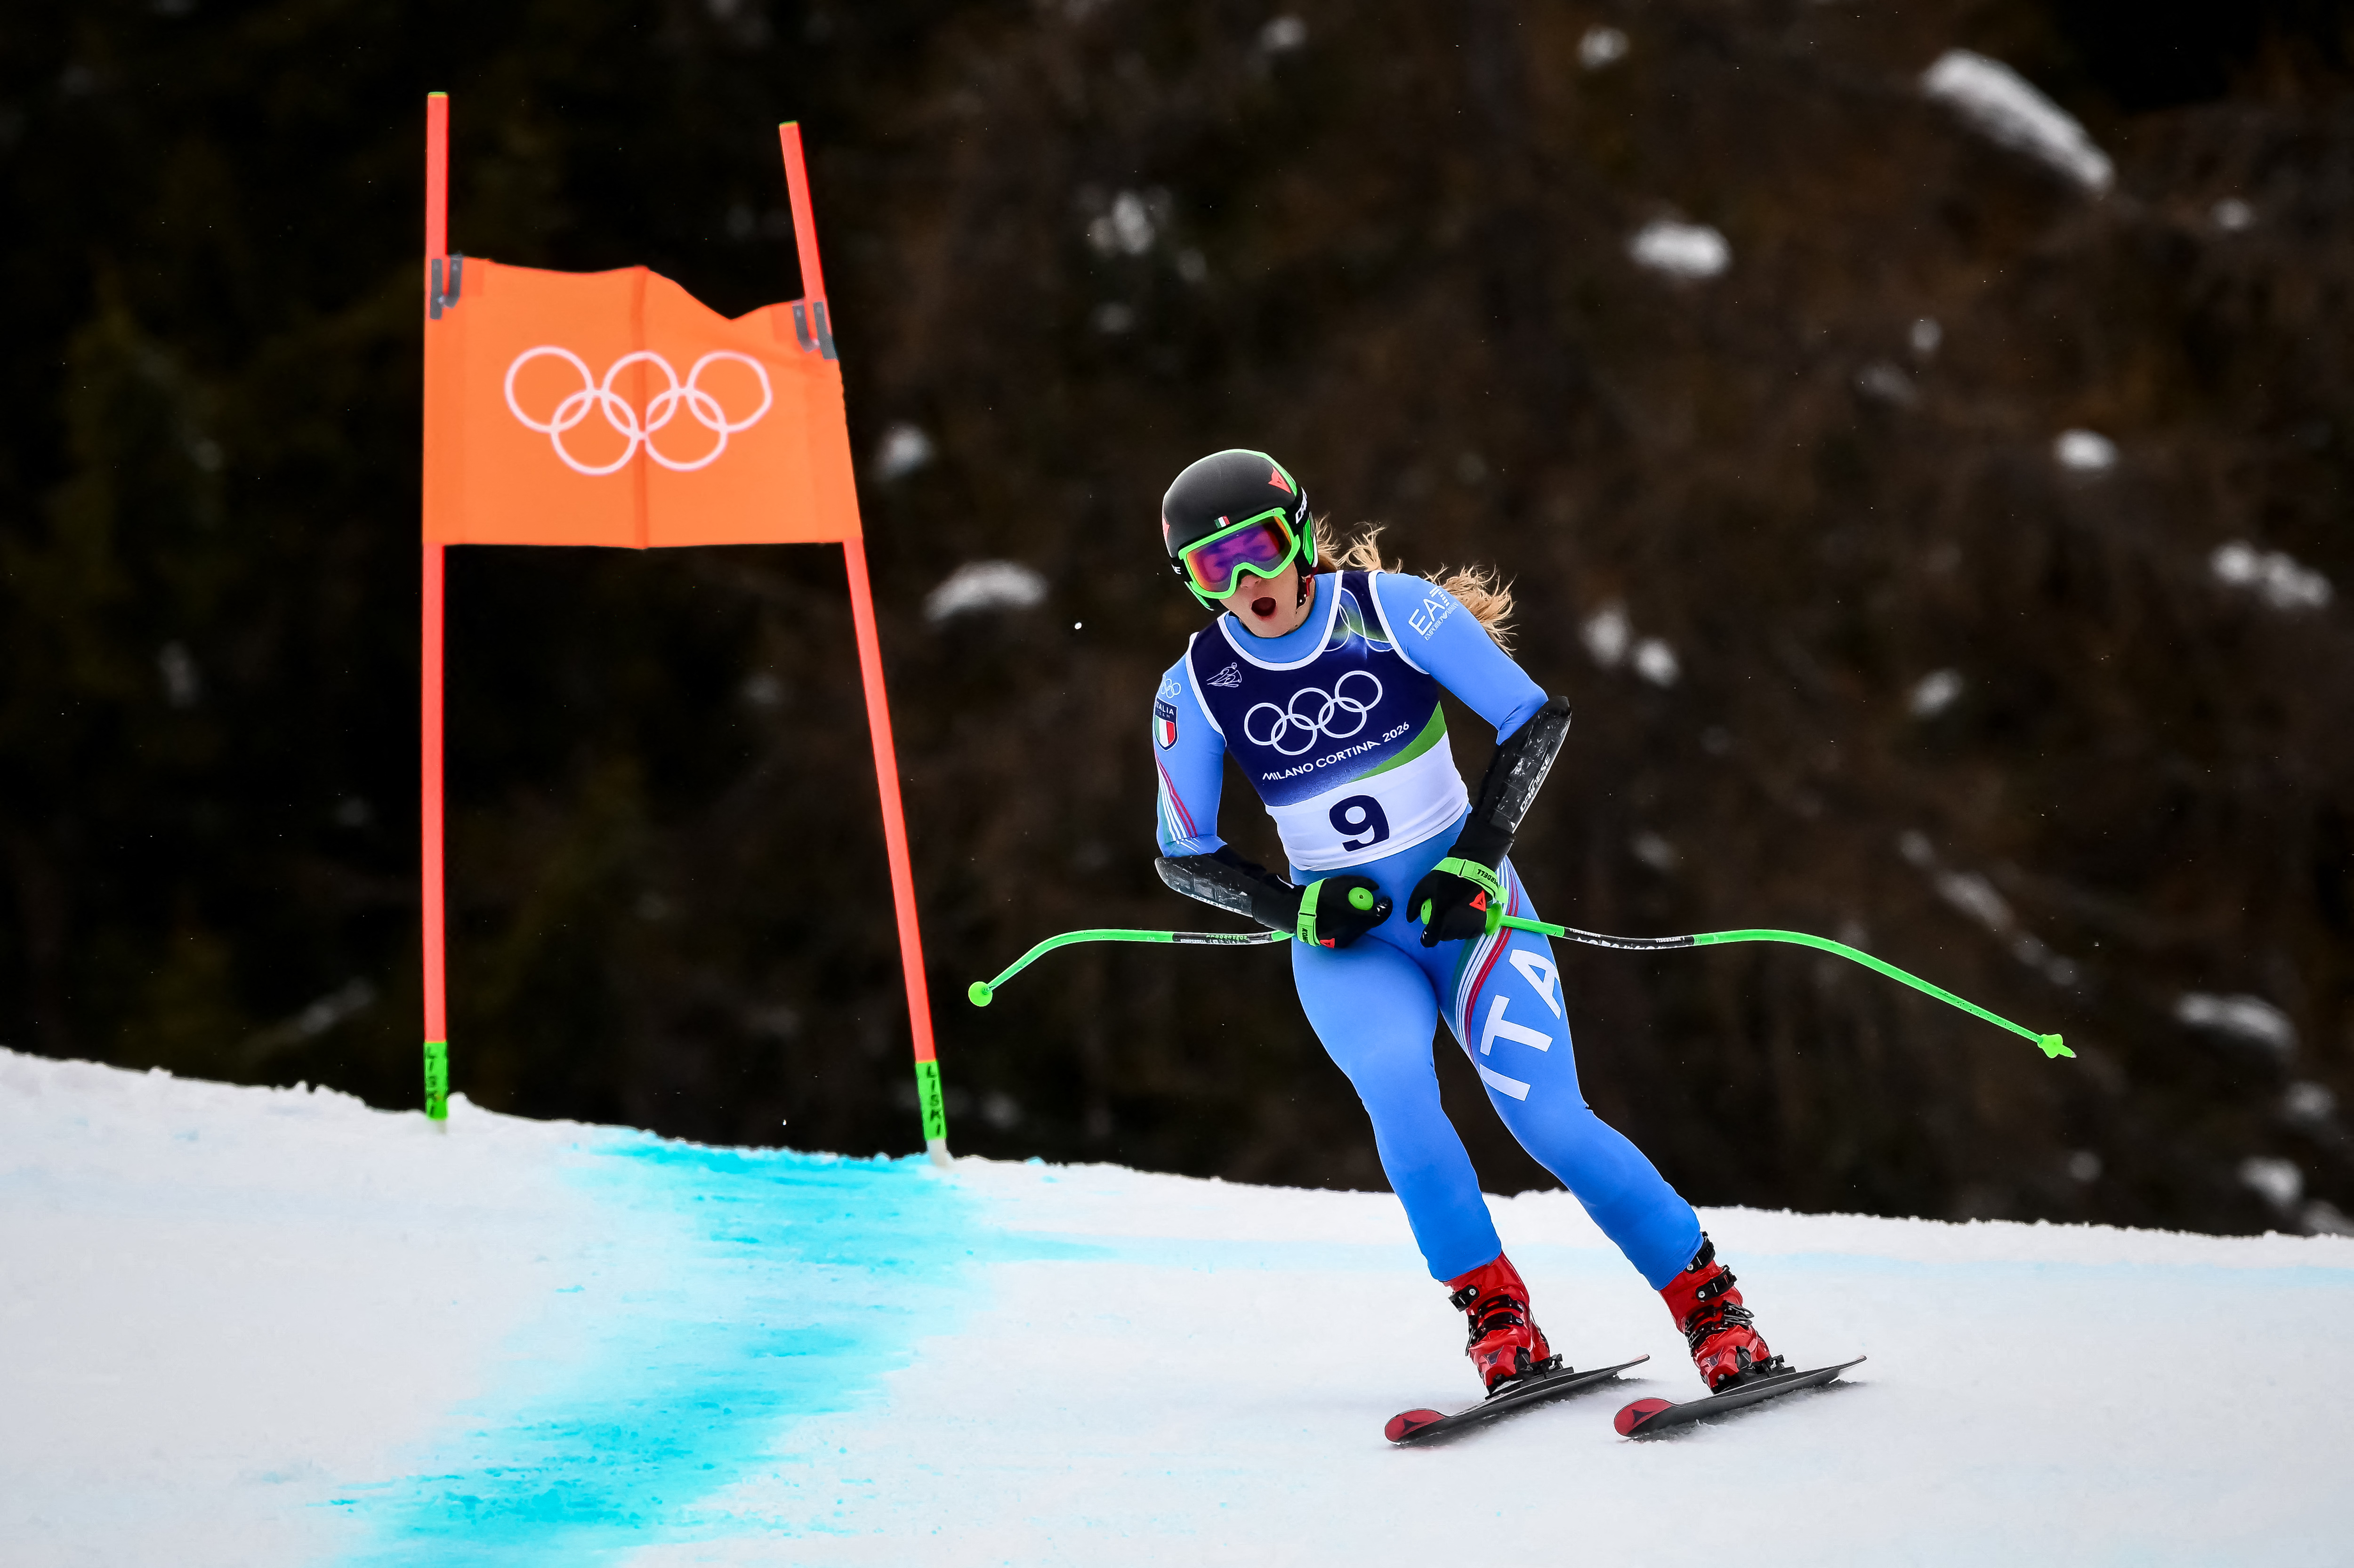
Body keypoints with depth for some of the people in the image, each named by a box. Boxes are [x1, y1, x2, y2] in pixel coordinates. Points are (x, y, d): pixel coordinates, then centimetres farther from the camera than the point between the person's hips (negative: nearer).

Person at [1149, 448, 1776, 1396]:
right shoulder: (1196, 691, -5)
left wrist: (1476, 857, -16)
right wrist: (1294, 907, -13)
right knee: (1397, 1092, -29)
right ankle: (1497, 1317, -16)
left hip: (1465, 900, -1)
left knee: (1547, 1117, -16)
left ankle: (1710, 1306, -2)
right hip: (1344, 939, 1)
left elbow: (1538, 717, -7)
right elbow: (1184, 857, 4)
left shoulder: (1392, 609, -10)